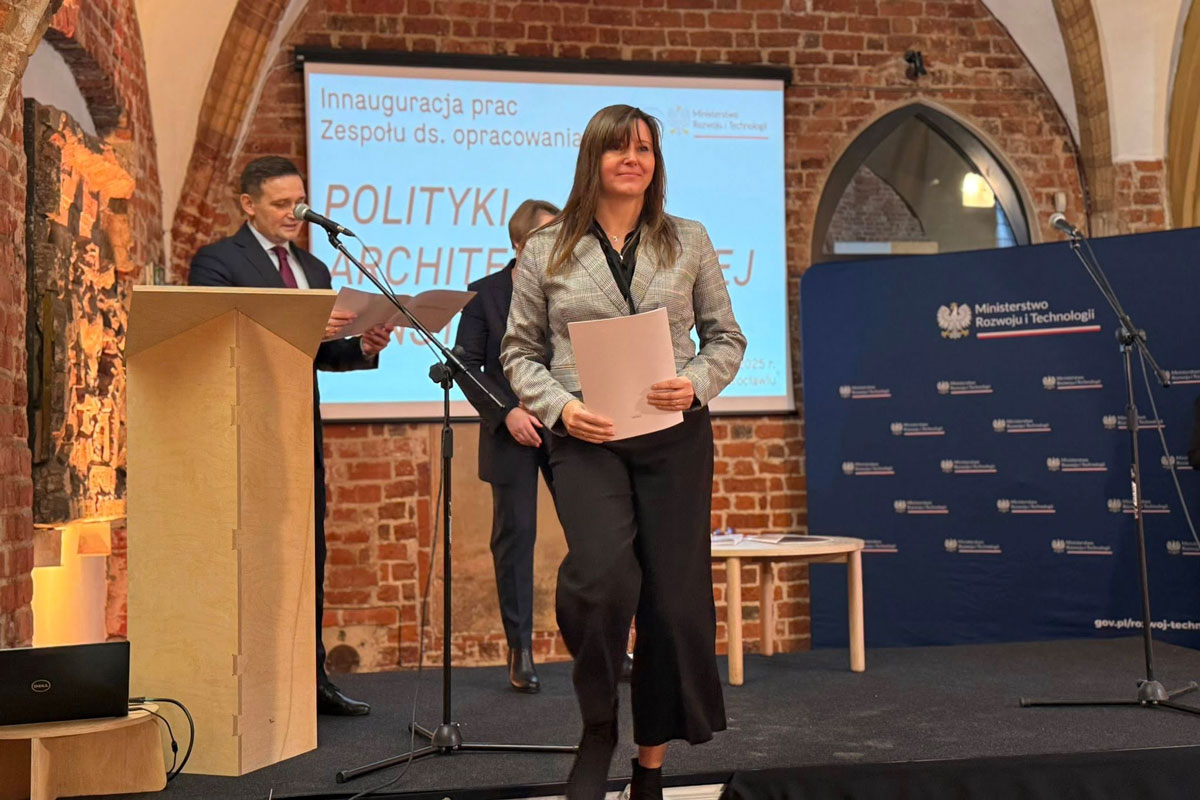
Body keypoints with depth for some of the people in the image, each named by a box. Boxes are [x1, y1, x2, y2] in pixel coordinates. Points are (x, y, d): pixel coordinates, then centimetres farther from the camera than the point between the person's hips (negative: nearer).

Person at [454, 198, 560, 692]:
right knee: (514, 537, 3)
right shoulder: (485, 294, 2)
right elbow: (468, 365, -2)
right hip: (512, 433, -2)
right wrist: (506, 412, -13)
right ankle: (520, 650, 11)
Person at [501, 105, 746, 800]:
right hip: (587, 438, -2)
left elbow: (727, 338, 12)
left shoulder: (689, 242, 11)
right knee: (605, 577, -23)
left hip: (675, 436, 2)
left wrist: (698, 384, -8)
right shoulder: (547, 252, 9)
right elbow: (521, 351, 10)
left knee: (674, 594, 1)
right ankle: (598, 728, 1)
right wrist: (561, 406, -8)